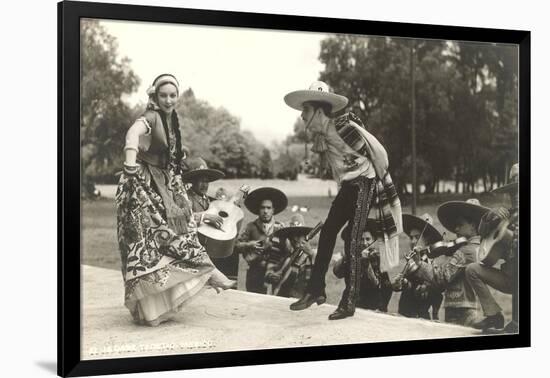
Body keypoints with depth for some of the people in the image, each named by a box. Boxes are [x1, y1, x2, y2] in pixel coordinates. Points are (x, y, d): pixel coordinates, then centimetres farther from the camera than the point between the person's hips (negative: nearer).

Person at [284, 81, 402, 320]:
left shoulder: (344, 128, -20)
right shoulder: (320, 135, 6)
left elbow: (378, 152, -14)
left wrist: (379, 182, -4)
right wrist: (344, 185, 19)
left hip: (364, 184, -9)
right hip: (347, 187, 9)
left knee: (353, 242, -10)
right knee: (326, 234, 5)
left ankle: (349, 304, -7)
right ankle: (316, 291, 14)